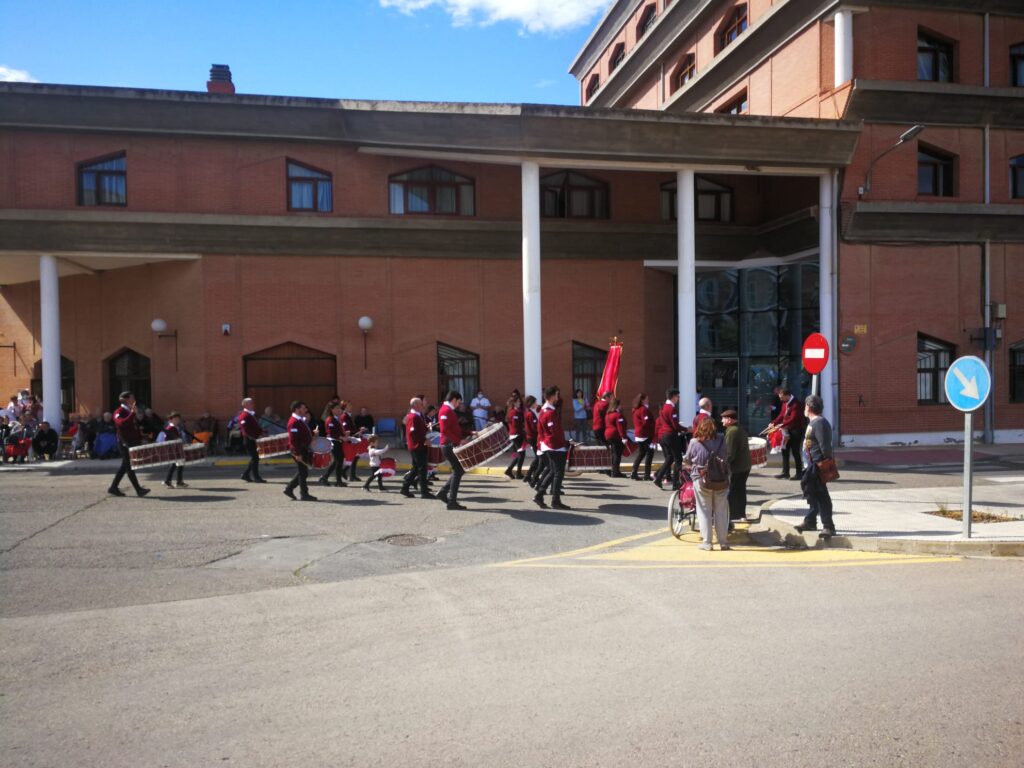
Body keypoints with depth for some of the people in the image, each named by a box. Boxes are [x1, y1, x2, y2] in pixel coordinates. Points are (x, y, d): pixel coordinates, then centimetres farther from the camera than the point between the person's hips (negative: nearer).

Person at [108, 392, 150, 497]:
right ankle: (138, 489, -7)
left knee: (125, 465, 12)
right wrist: (132, 413, -33)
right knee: (129, 465, -6)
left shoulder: (131, 411, 16)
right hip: (124, 442, -8)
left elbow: (136, 426, 22)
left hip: (133, 442, 8)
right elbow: (121, 423, -30)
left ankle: (113, 488, 20)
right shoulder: (119, 412, -9)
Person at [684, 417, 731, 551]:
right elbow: (727, 459, 2)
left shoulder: (694, 443, -10)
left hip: (702, 480, -2)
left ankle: (707, 542, 8)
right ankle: (723, 541, 18)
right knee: (721, 511, 12)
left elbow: (686, 460, 1)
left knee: (704, 511, 7)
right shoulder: (721, 440, -4)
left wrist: (690, 465, 22)